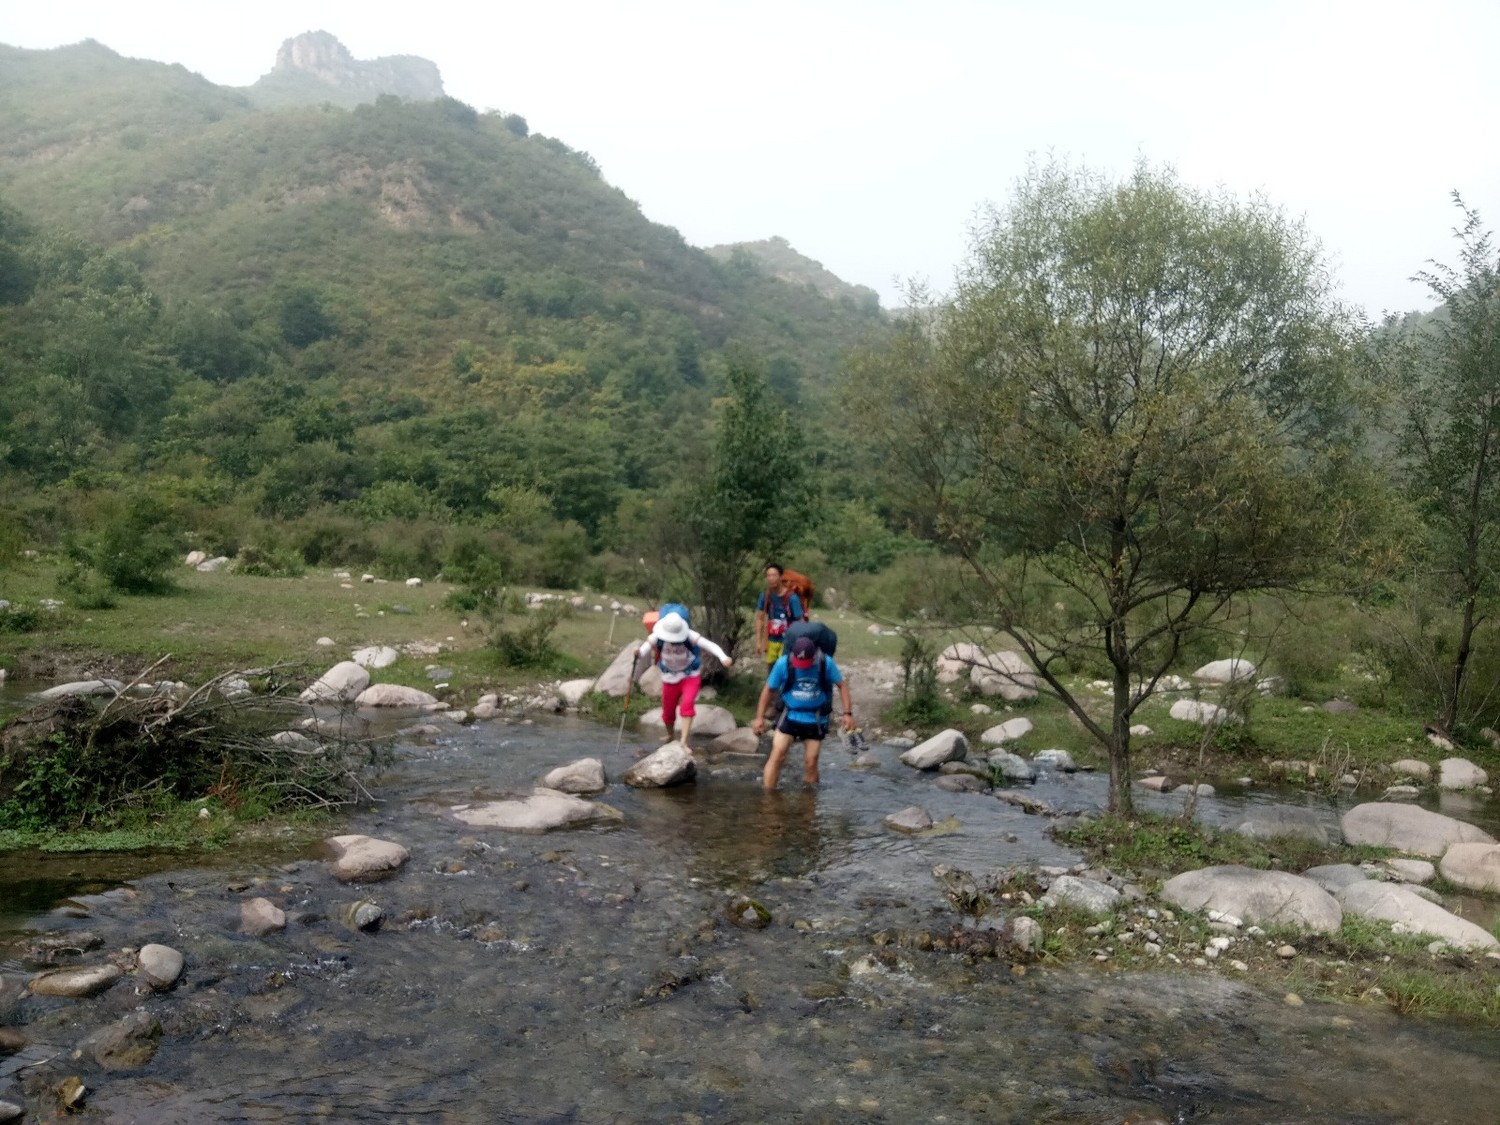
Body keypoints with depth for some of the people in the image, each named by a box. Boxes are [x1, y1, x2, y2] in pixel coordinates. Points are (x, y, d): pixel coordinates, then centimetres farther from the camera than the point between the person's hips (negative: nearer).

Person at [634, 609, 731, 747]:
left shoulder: (689, 636, -28)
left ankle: (683, 742, -21)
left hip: (691, 675, -2)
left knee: (687, 704, -24)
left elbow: (709, 645, -38)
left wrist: (723, 657, -55)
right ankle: (669, 735, 43)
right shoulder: (657, 637, -21)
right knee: (668, 711, 12)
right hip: (670, 677, 3)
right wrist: (638, 654, -56)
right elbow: (645, 648, -31)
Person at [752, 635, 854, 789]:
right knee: (777, 756, -10)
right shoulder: (783, 663, -15)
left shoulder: (826, 663, -13)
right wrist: (760, 717, -3)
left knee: (811, 763, 5)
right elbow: (769, 689, -3)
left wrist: (847, 713, -7)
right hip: (790, 717, 0)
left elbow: (842, 685, 0)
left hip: (815, 720, 1)